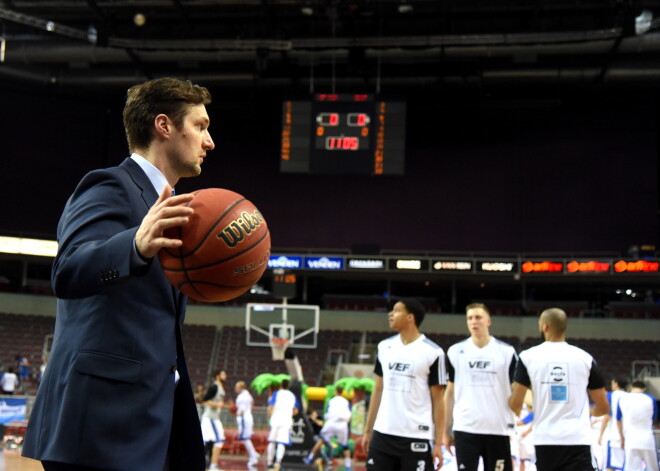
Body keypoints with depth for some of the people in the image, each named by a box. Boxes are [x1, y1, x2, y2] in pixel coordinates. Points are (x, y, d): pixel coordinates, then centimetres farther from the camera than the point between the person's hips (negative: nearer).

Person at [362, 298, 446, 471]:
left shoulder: (432, 352, -8)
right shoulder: (384, 347, 8)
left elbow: (437, 400, -5)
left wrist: (438, 442, -8)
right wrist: (368, 430, 13)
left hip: (417, 437, -5)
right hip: (383, 434, 5)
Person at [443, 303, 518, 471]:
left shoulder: (507, 352, 0)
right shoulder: (455, 351, 5)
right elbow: (450, 392, 10)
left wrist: (513, 426, -4)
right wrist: (446, 429, 7)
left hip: (498, 430, 0)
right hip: (464, 429, 1)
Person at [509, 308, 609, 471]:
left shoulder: (528, 356, 2)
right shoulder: (585, 358, 5)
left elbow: (515, 403, 0)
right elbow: (603, 407, 10)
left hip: (545, 440, 1)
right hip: (578, 440, -1)